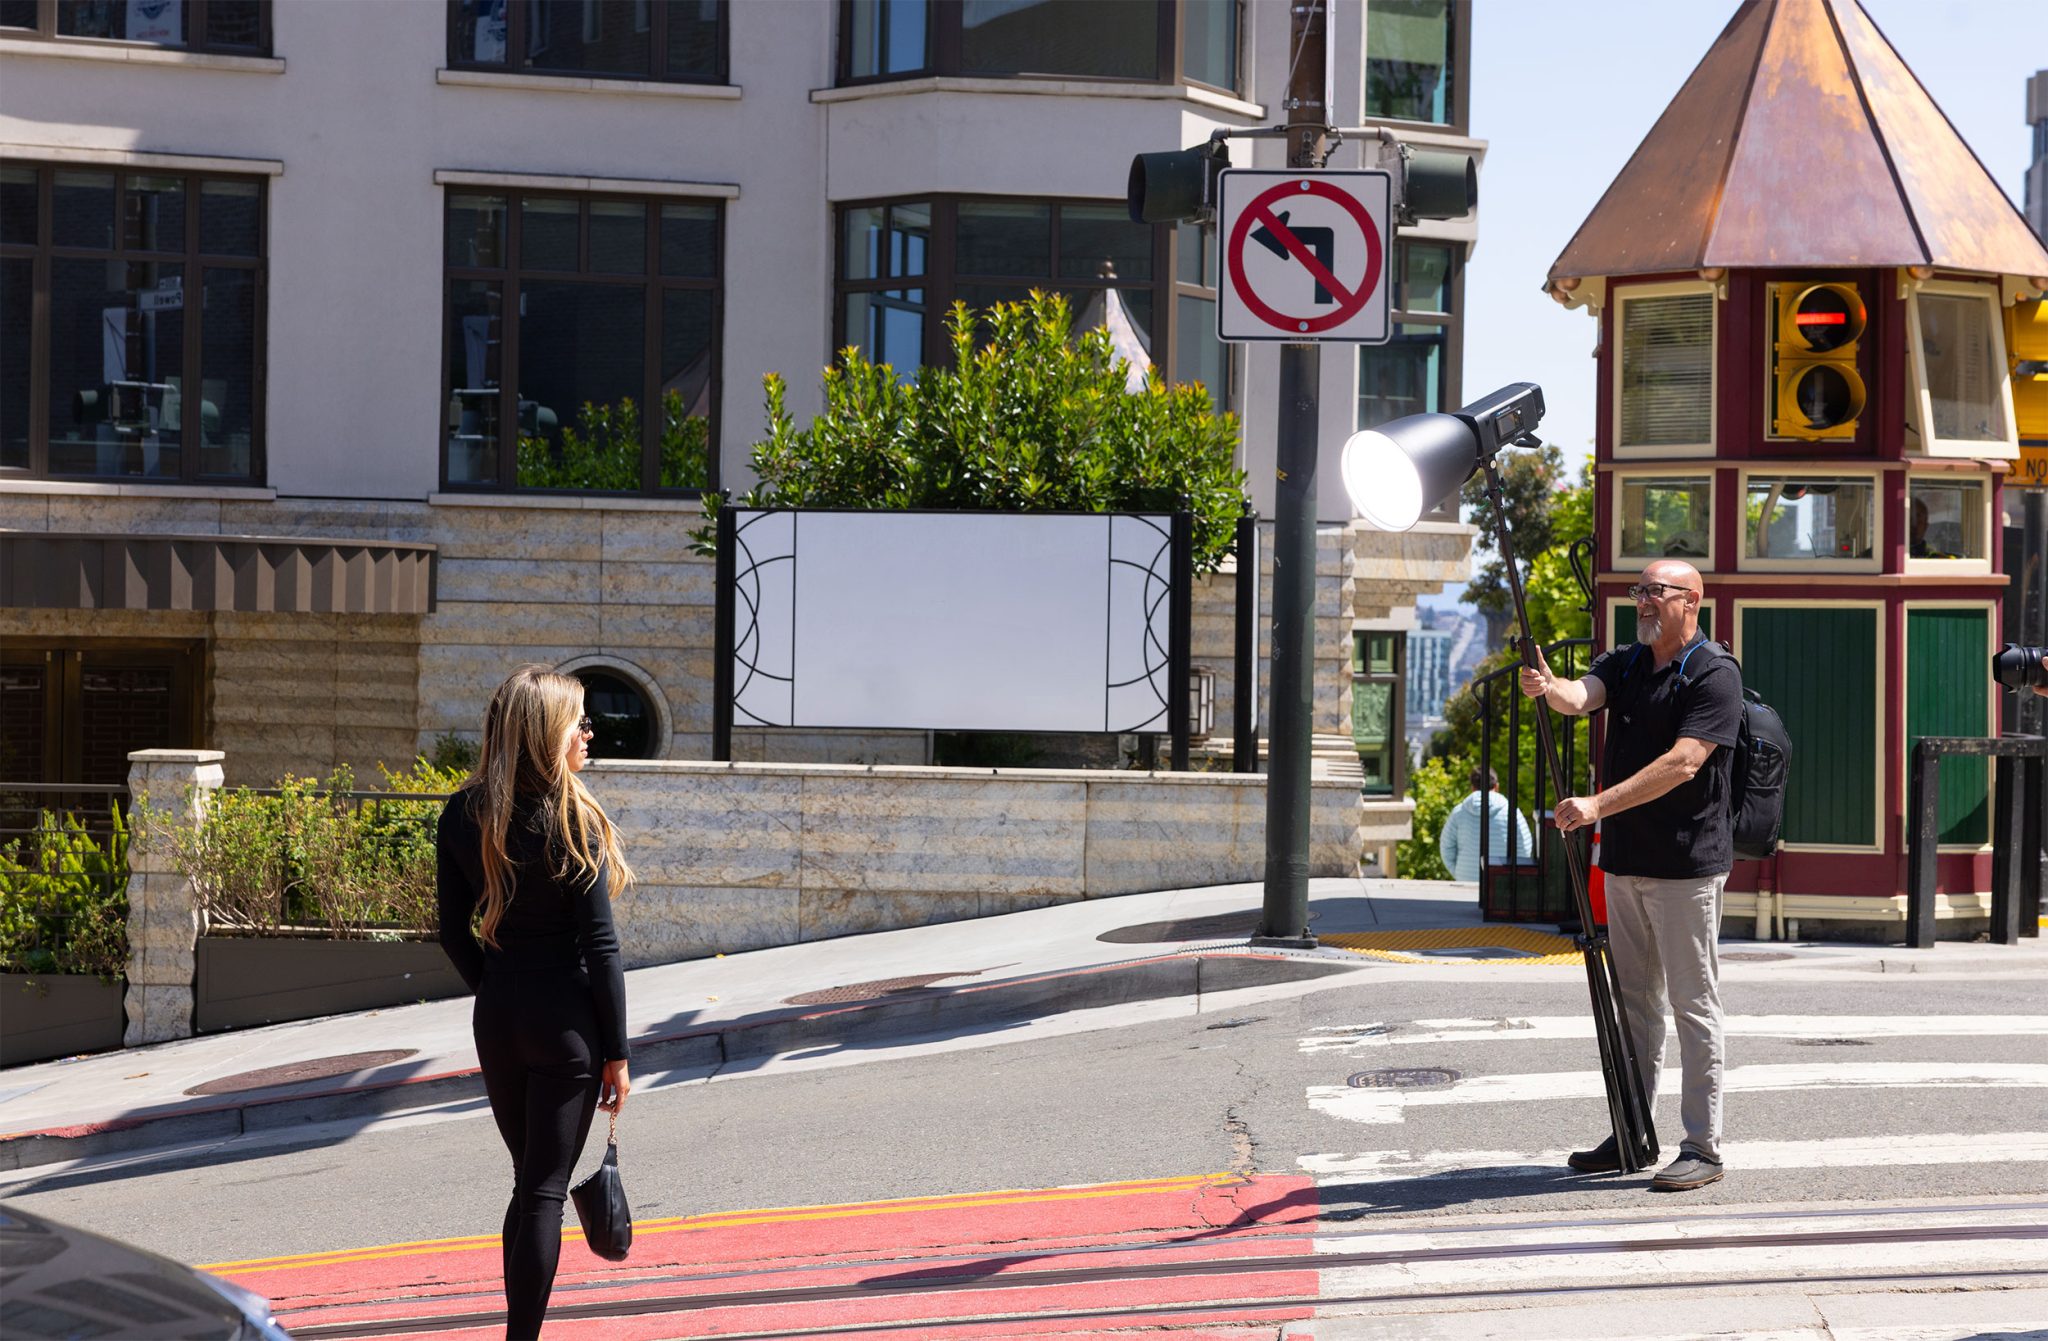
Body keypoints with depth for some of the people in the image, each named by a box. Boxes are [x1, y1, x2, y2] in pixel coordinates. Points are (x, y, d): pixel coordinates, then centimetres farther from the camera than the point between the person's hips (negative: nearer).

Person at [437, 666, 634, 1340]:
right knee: (546, 1190, 0)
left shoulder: (462, 816, 2)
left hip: (496, 1018, 5)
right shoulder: (571, 819, -13)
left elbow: (454, 933, 6)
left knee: (527, 1181, 19)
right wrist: (616, 1051, -6)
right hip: (566, 1019, -5)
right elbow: (599, 945, -12)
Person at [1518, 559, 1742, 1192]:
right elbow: (1580, 697, -9)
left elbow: (1682, 763, -21)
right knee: (1633, 1000, 13)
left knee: (1693, 1003, -4)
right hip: (1624, 862, 7)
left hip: (1687, 866, -7)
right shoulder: (1622, 664, 11)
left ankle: (1704, 1146, 0)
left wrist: (1598, 805, -27)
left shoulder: (1715, 675, -11)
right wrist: (1548, 687, -33)